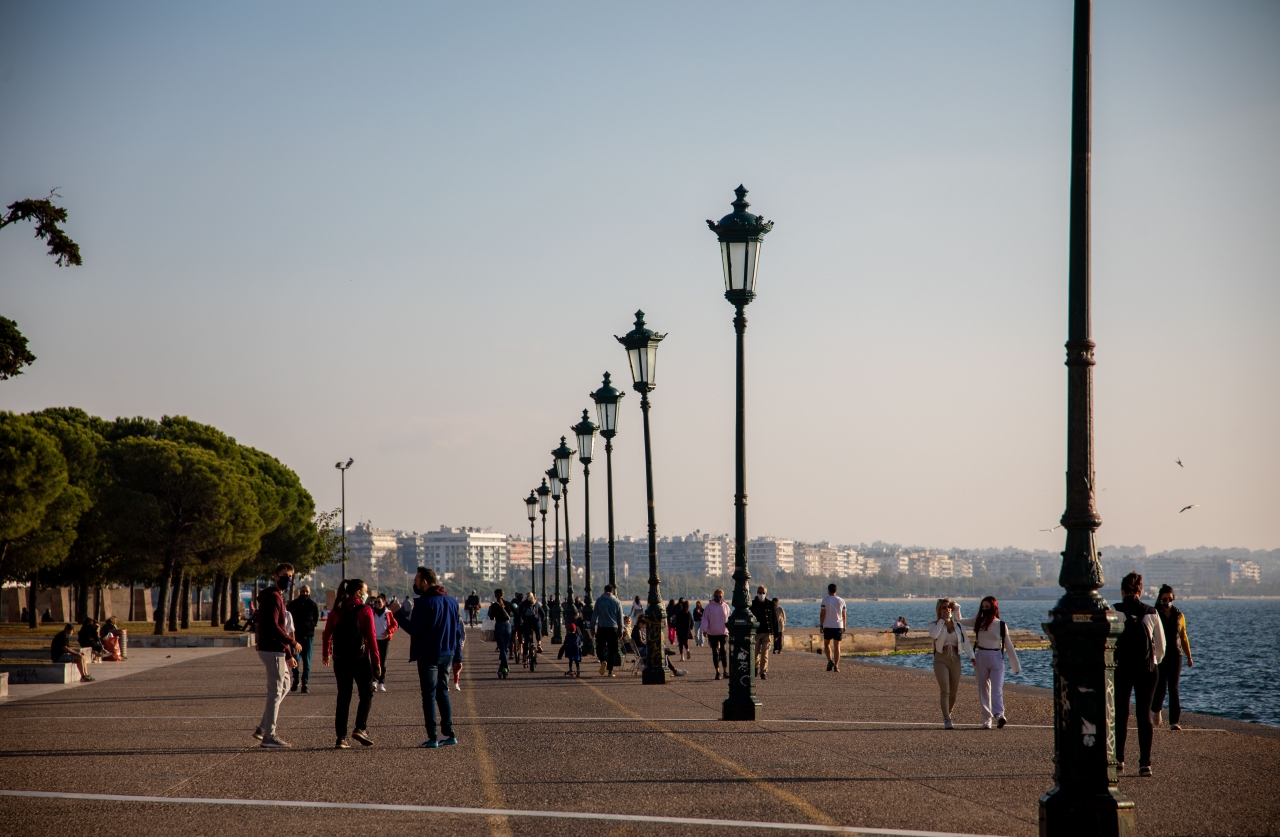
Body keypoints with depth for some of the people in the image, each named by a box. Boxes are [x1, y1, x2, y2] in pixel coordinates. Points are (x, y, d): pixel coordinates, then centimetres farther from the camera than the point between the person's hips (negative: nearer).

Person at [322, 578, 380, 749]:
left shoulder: (337, 610, 5)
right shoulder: (365, 610, -8)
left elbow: (327, 634, 8)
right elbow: (371, 637, -11)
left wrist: (325, 654, 24)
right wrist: (376, 661, -6)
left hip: (340, 659, 4)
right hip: (360, 658, -4)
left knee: (343, 697, 9)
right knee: (366, 694, 10)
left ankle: (341, 738, 6)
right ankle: (360, 728, -8)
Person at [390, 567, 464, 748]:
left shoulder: (424, 602, -14)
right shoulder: (452, 601, 9)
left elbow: (414, 629, -16)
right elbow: (458, 630, 11)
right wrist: (457, 657, 16)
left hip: (428, 655, -7)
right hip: (447, 654, 7)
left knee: (429, 694, -1)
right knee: (443, 692, 16)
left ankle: (432, 738, -3)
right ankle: (449, 734, 13)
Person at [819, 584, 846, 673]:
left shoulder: (825, 601, -4)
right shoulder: (841, 601, 3)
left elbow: (822, 614, -9)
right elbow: (844, 615, 5)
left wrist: (821, 625, -2)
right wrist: (844, 627, 14)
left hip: (828, 626, -2)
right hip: (838, 626, 2)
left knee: (826, 645, 14)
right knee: (837, 647, 2)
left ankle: (830, 661, -6)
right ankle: (836, 666, -4)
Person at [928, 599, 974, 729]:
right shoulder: (935, 625, 1)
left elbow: (965, 642, 7)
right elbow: (933, 635, -22)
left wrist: (972, 657, -6)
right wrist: (942, 620, -15)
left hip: (955, 659, 3)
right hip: (941, 659, -3)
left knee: (953, 692, 6)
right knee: (945, 691, -14)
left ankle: (946, 717, 26)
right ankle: (947, 721, -16)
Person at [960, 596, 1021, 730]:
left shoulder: (1001, 625, -3)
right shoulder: (978, 622, 5)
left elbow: (1009, 646, 3)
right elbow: (960, 621, 16)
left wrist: (1016, 666, 6)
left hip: (996, 658, -3)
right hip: (981, 657, 3)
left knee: (997, 689, -15)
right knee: (983, 691, 4)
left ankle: (999, 715, -27)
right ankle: (987, 719, 8)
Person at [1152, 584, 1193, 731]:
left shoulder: (1179, 615, 8)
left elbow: (1183, 637, 16)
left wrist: (1189, 656, 16)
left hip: (1175, 655, 2)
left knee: (1173, 688, -4)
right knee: (1160, 686, -2)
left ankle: (1174, 722, -6)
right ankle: (1157, 709, 30)